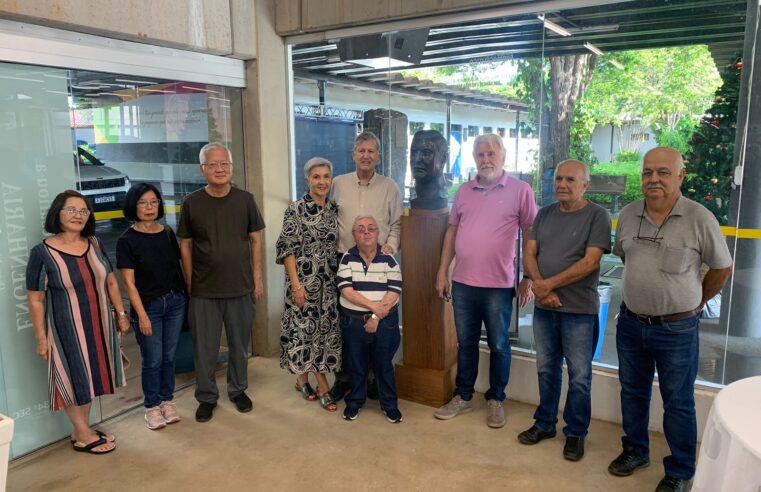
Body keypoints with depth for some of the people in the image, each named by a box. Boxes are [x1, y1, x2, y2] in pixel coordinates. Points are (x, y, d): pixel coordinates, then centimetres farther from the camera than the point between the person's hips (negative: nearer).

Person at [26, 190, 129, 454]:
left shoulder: (95, 245, 2)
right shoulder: (42, 253, -13)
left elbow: (111, 282, 10)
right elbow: (35, 300, -10)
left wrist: (121, 313, 9)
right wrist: (41, 337, -11)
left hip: (99, 324, 5)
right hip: (67, 328, -5)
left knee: (91, 377, 15)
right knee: (74, 379, 7)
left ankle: (84, 429, 31)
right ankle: (82, 435, 23)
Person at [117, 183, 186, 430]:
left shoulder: (168, 233, 4)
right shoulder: (127, 240, -8)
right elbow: (129, 282, -9)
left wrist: (187, 294, 4)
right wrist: (141, 315, -13)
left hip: (175, 302, 4)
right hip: (148, 305, -4)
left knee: (169, 356, 12)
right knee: (152, 360, 4)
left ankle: (167, 401, 28)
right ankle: (152, 407, 22)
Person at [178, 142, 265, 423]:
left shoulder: (245, 200, -1)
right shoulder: (191, 203, -3)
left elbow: (255, 239, 5)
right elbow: (185, 246, 2)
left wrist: (257, 277, 2)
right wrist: (189, 284, 0)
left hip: (241, 288, 1)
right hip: (204, 291, -1)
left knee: (240, 344, 14)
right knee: (205, 349, 9)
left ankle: (238, 390, 34)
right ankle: (207, 397, 27)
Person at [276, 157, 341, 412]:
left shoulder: (333, 209, 7)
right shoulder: (296, 209, -10)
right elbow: (286, 248, -12)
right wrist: (296, 284, -17)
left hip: (328, 280, 6)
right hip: (304, 280, -6)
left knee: (325, 327, 10)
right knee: (305, 327, 2)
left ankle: (304, 378, 26)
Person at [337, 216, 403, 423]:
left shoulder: (389, 259, -4)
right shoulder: (347, 258, -3)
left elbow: (394, 293, -10)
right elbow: (346, 290, -12)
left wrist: (376, 317, -15)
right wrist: (374, 306, -18)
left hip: (384, 322, 0)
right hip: (353, 321, 1)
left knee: (384, 365, 11)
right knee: (356, 365, 13)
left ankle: (389, 405, 26)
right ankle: (354, 402, 32)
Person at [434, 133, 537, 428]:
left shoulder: (520, 190, -4)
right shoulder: (464, 191, 8)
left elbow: (531, 237, -3)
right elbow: (452, 232, 12)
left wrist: (528, 279, -6)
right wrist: (442, 271, 9)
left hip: (499, 285, -3)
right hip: (462, 283, 4)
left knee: (498, 346, 10)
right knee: (466, 343, 15)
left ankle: (495, 399, 27)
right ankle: (463, 396, 30)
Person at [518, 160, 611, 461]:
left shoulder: (597, 216, -7)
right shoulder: (545, 214, 8)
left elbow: (590, 262, -16)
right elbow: (529, 253, 4)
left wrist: (549, 284, -16)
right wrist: (539, 287, -13)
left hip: (579, 310, -4)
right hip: (544, 307, 5)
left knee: (579, 376, 7)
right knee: (546, 369, 16)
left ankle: (576, 433, 23)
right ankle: (544, 423, 31)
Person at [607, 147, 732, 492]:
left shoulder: (700, 219, -13)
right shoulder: (627, 215, 0)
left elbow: (722, 268, -1)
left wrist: (695, 301, 5)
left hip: (677, 328, -4)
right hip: (630, 322, 4)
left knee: (678, 402, 9)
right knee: (632, 391, 17)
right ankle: (635, 451, 37)